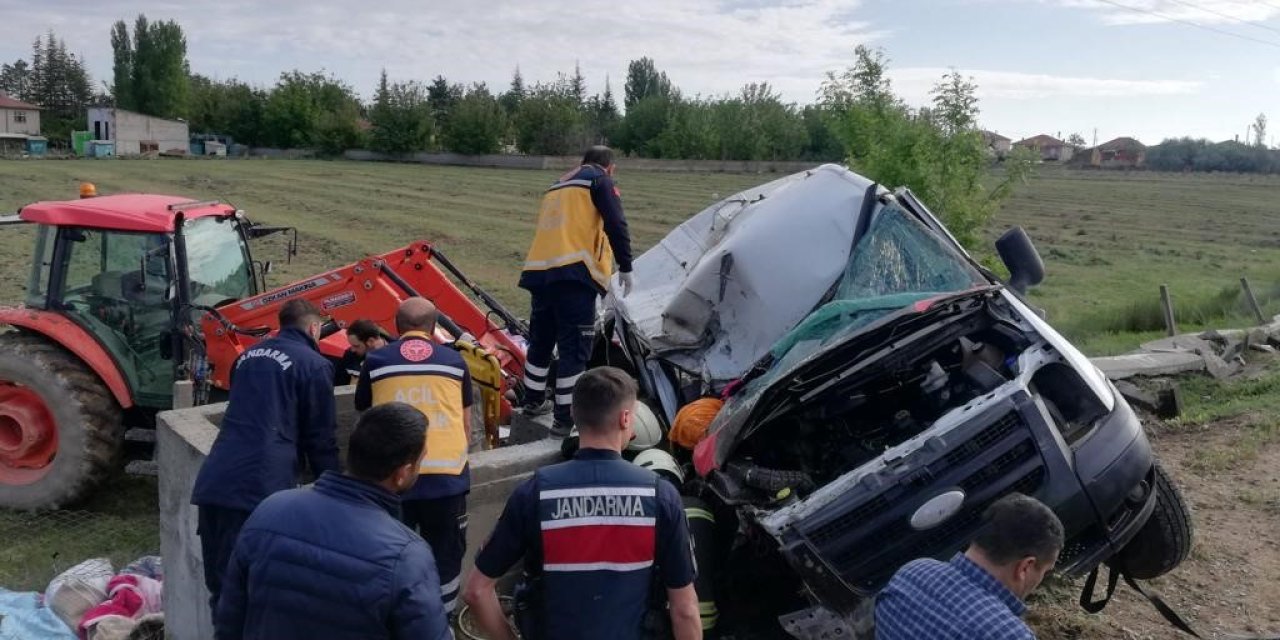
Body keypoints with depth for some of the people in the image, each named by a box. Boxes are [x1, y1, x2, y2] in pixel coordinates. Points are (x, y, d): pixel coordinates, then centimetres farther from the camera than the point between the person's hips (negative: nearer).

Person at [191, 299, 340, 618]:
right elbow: (321, 436, 2)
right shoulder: (313, 365, 1)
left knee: (222, 582, 14)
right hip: (261, 485, -6)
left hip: (214, 481, 7)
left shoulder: (248, 356, 22)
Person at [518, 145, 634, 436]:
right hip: (574, 271, -8)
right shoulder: (600, 180, 6)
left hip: (539, 270, 8)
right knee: (574, 347, -4)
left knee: (541, 339, 21)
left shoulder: (559, 184, 29)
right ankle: (565, 418, -4)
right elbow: (616, 226, -7)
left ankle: (533, 401, 35)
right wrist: (625, 268, -1)